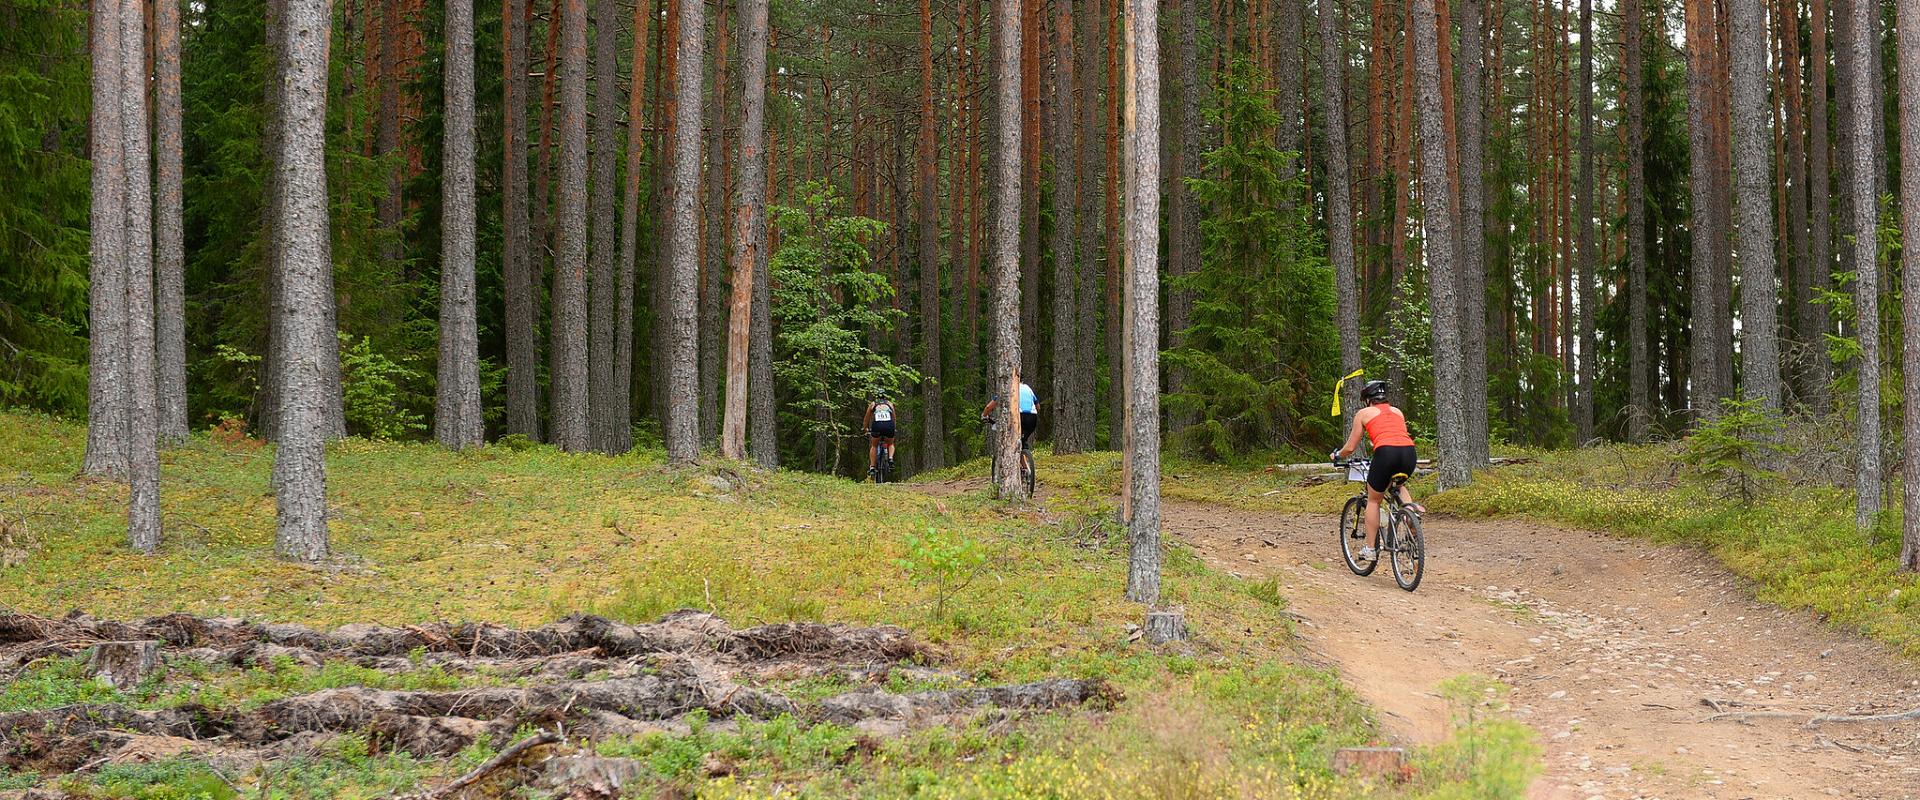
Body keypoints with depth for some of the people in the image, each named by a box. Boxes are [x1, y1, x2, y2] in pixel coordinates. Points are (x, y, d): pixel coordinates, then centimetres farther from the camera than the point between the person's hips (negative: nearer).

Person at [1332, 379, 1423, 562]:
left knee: (1373, 500, 18)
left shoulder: (1363, 413, 17)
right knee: (1397, 483, 37)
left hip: (1386, 452, -4)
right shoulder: (1398, 412, 29)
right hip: (1409, 453, 4)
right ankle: (1409, 504, 6)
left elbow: (1351, 447, 19)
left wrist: (1337, 455, 40)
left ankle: (1370, 549, 18)